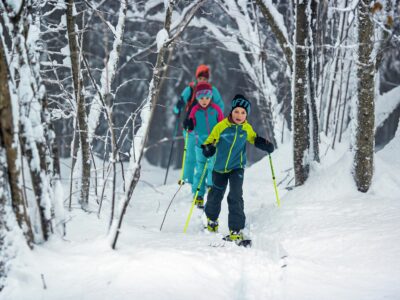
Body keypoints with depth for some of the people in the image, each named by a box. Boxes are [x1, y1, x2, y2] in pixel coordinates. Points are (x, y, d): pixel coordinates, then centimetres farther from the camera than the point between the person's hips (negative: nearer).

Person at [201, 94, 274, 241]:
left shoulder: (247, 128, -8)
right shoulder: (221, 126, -17)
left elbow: (255, 138, 12)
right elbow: (210, 140, -9)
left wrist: (265, 144, -6)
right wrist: (208, 148, -31)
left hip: (237, 168, 0)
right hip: (220, 168, 0)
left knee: (235, 197, -18)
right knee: (215, 196, 17)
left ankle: (236, 230, -14)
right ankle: (212, 219, 47)